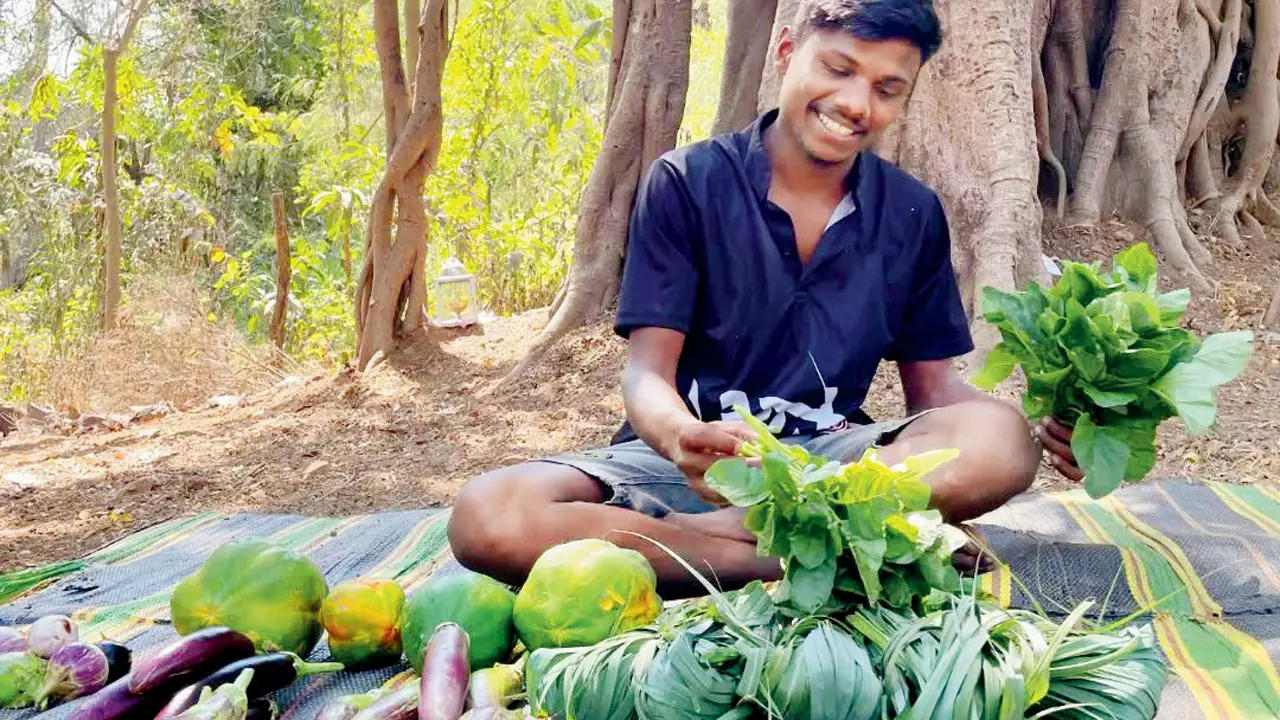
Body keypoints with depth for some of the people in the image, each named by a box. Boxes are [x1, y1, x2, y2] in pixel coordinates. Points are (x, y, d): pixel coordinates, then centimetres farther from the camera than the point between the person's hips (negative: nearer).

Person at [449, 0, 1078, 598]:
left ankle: (714, 531, -25)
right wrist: (684, 439, -35)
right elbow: (647, 373, -9)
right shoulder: (687, 183, -4)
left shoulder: (914, 216, 6)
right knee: (487, 519, -30)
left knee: (1002, 441, -29)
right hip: (689, 459, -1)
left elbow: (932, 384, 9)